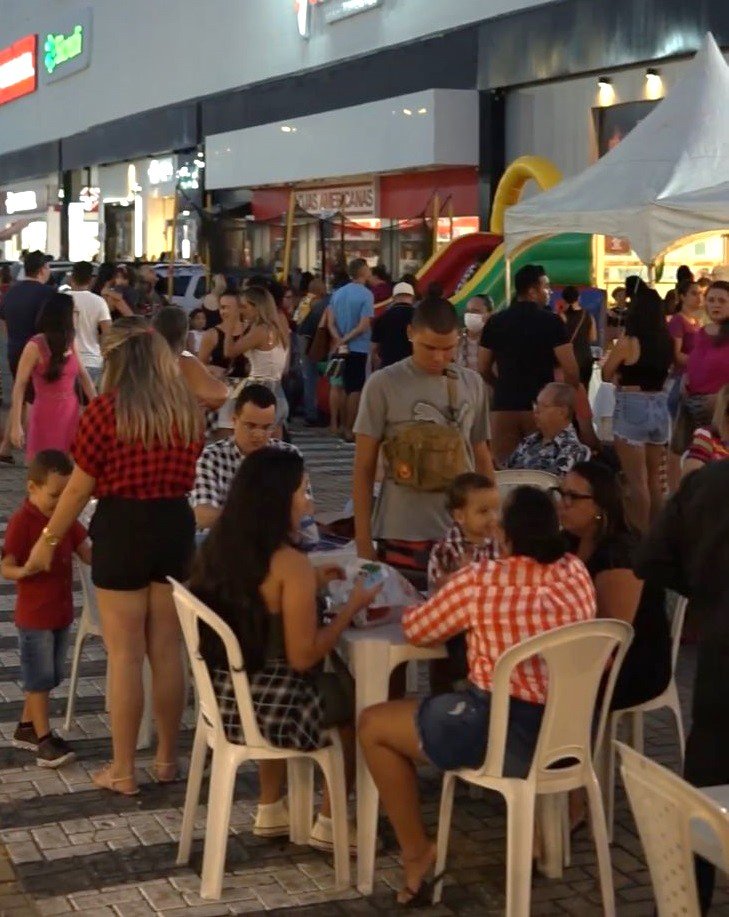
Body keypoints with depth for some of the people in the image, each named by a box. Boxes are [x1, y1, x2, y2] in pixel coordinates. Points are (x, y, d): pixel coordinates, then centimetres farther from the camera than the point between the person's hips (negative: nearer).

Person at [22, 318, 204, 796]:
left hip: (122, 529, -4)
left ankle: (123, 771, 12)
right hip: (176, 525, 4)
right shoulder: (188, 408, 2)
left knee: (125, 654, 4)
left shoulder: (106, 409, -12)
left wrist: (48, 540, 5)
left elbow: (79, 488, -8)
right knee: (168, 650, 13)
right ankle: (167, 759, 25)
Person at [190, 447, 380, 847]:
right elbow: (303, 657, -20)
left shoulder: (216, 548, 1)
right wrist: (351, 607, -9)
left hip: (223, 699, 7)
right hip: (269, 710, -7)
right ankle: (329, 823, 29)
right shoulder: (290, 564, -21)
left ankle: (271, 811, 39)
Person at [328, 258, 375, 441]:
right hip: (359, 348, -6)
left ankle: (345, 427, 19)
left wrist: (340, 341, -10)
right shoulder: (366, 295, -11)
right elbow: (363, 326, -18)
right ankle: (349, 429, 0)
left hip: (342, 349, 6)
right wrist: (345, 340, -10)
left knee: (346, 388, 15)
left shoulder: (337, 294, 7)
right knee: (356, 390, 0)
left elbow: (331, 323, 0)